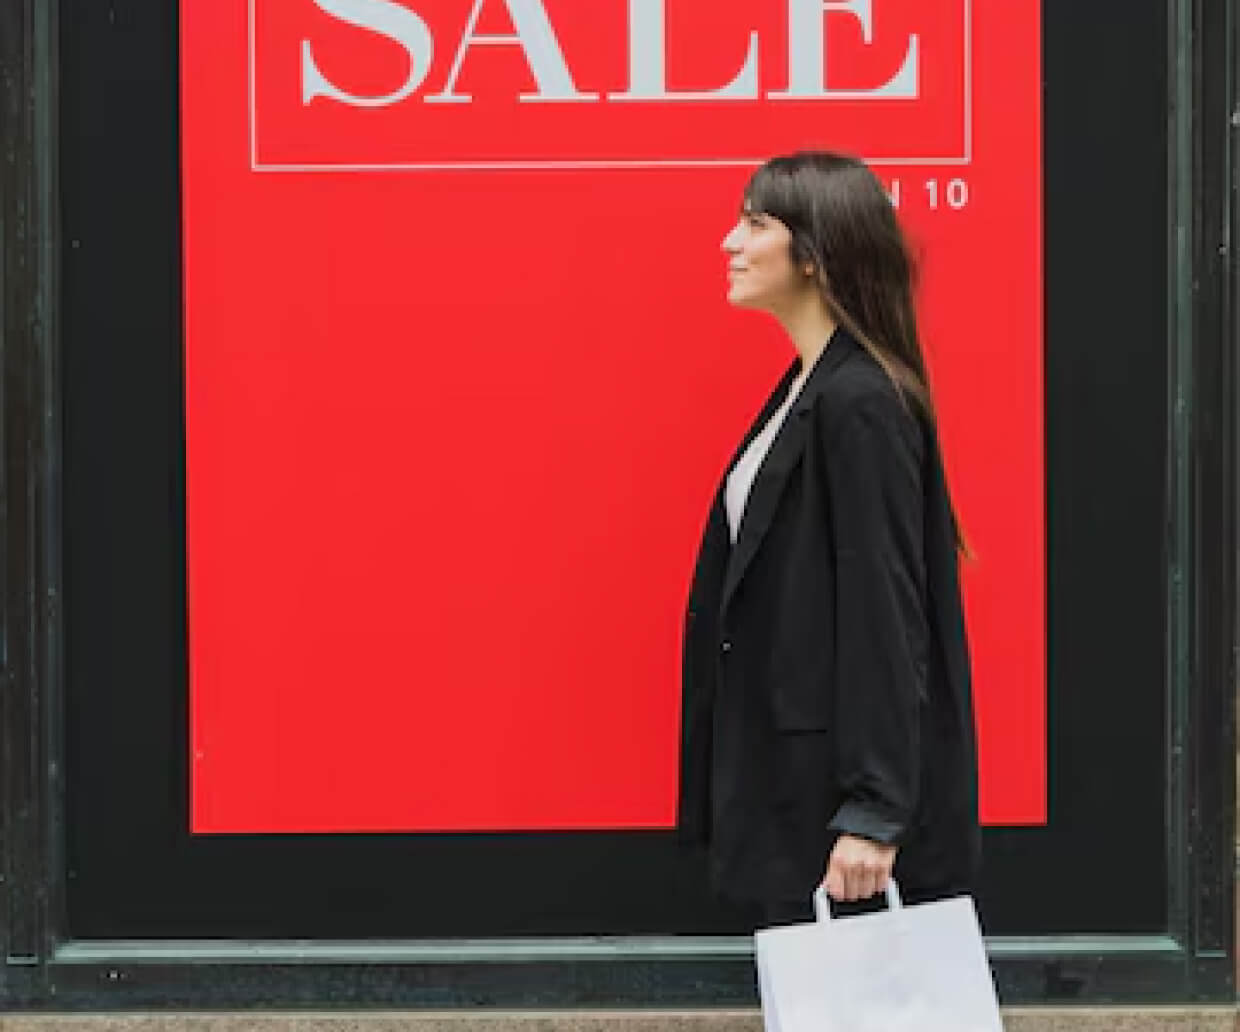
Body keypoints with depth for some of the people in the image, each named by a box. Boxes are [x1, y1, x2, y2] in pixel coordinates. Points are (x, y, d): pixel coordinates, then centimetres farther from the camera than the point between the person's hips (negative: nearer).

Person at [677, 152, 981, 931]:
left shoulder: (860, 403, -17)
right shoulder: (808, 390, 11)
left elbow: (885, 616, -21)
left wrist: (872, 816, -22)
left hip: (841, 794, -9)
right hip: (791, 779, 9)